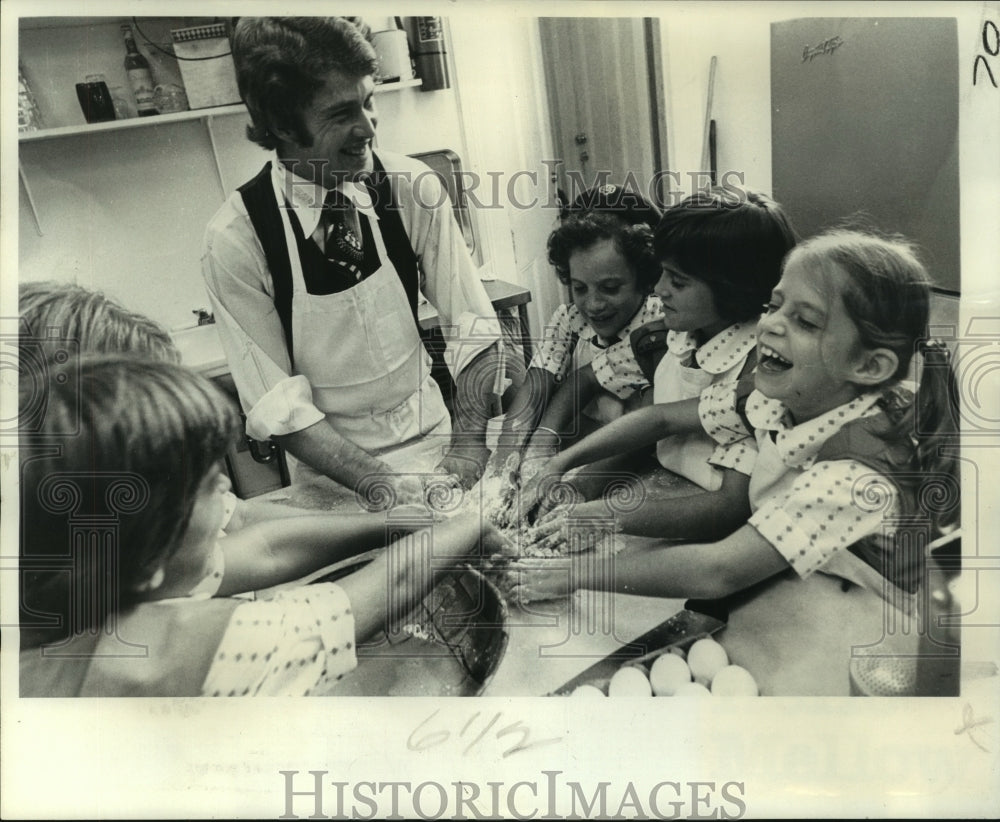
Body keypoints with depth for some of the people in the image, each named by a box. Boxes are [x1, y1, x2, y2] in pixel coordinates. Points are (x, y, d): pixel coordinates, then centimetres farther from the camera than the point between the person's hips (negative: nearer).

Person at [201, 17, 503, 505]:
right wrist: (381, 484, -23)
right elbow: (276, 405, -13)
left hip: (434, 442, 2)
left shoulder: (412, 186, -8)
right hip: (333, 478, -2)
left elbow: (474, 326, -5)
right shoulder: (234, 239, -14)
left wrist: (467, 445, -17)